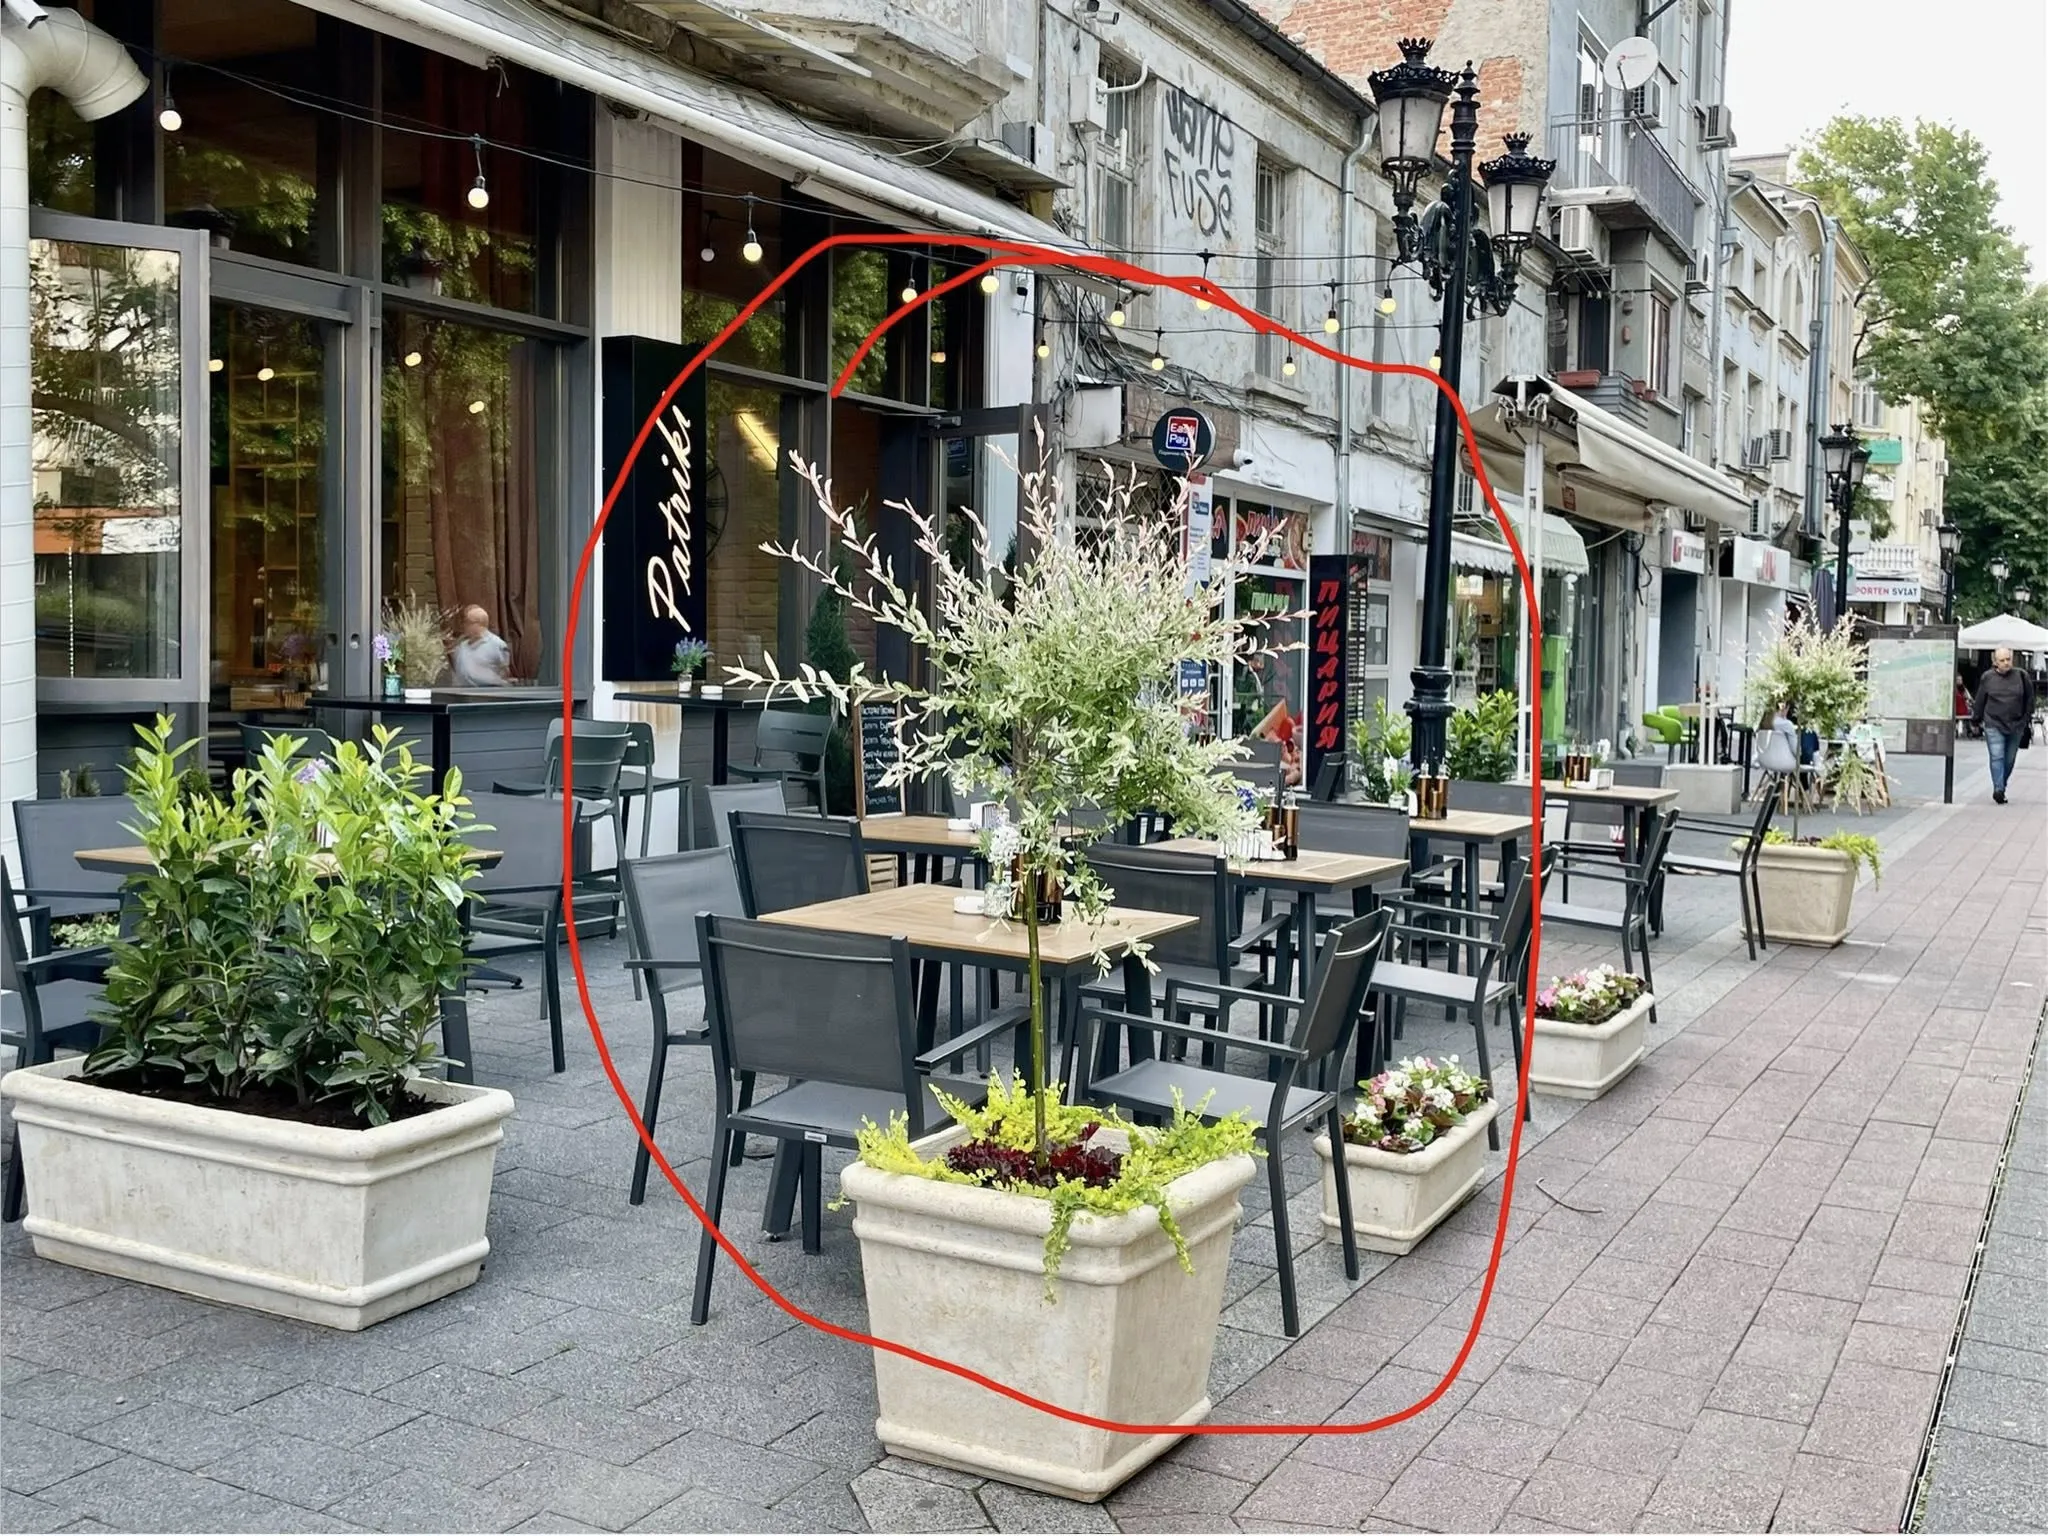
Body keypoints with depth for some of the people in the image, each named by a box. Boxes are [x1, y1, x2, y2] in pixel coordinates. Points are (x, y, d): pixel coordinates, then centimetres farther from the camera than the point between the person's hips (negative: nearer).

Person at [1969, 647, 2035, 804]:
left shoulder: (2021, 676, 1)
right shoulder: (1987, 678, -1)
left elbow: (2029, 698, 12)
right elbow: (1980, 701, 8)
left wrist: (2027, 718, 10)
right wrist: (1976, 719, 13)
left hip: (2016, 726, 2)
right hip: (1993, 725, -2)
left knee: (2010, 760, 9)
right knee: (1997, 757, -12)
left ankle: (2001, 786, 22)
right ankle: (1998, 789, -17)